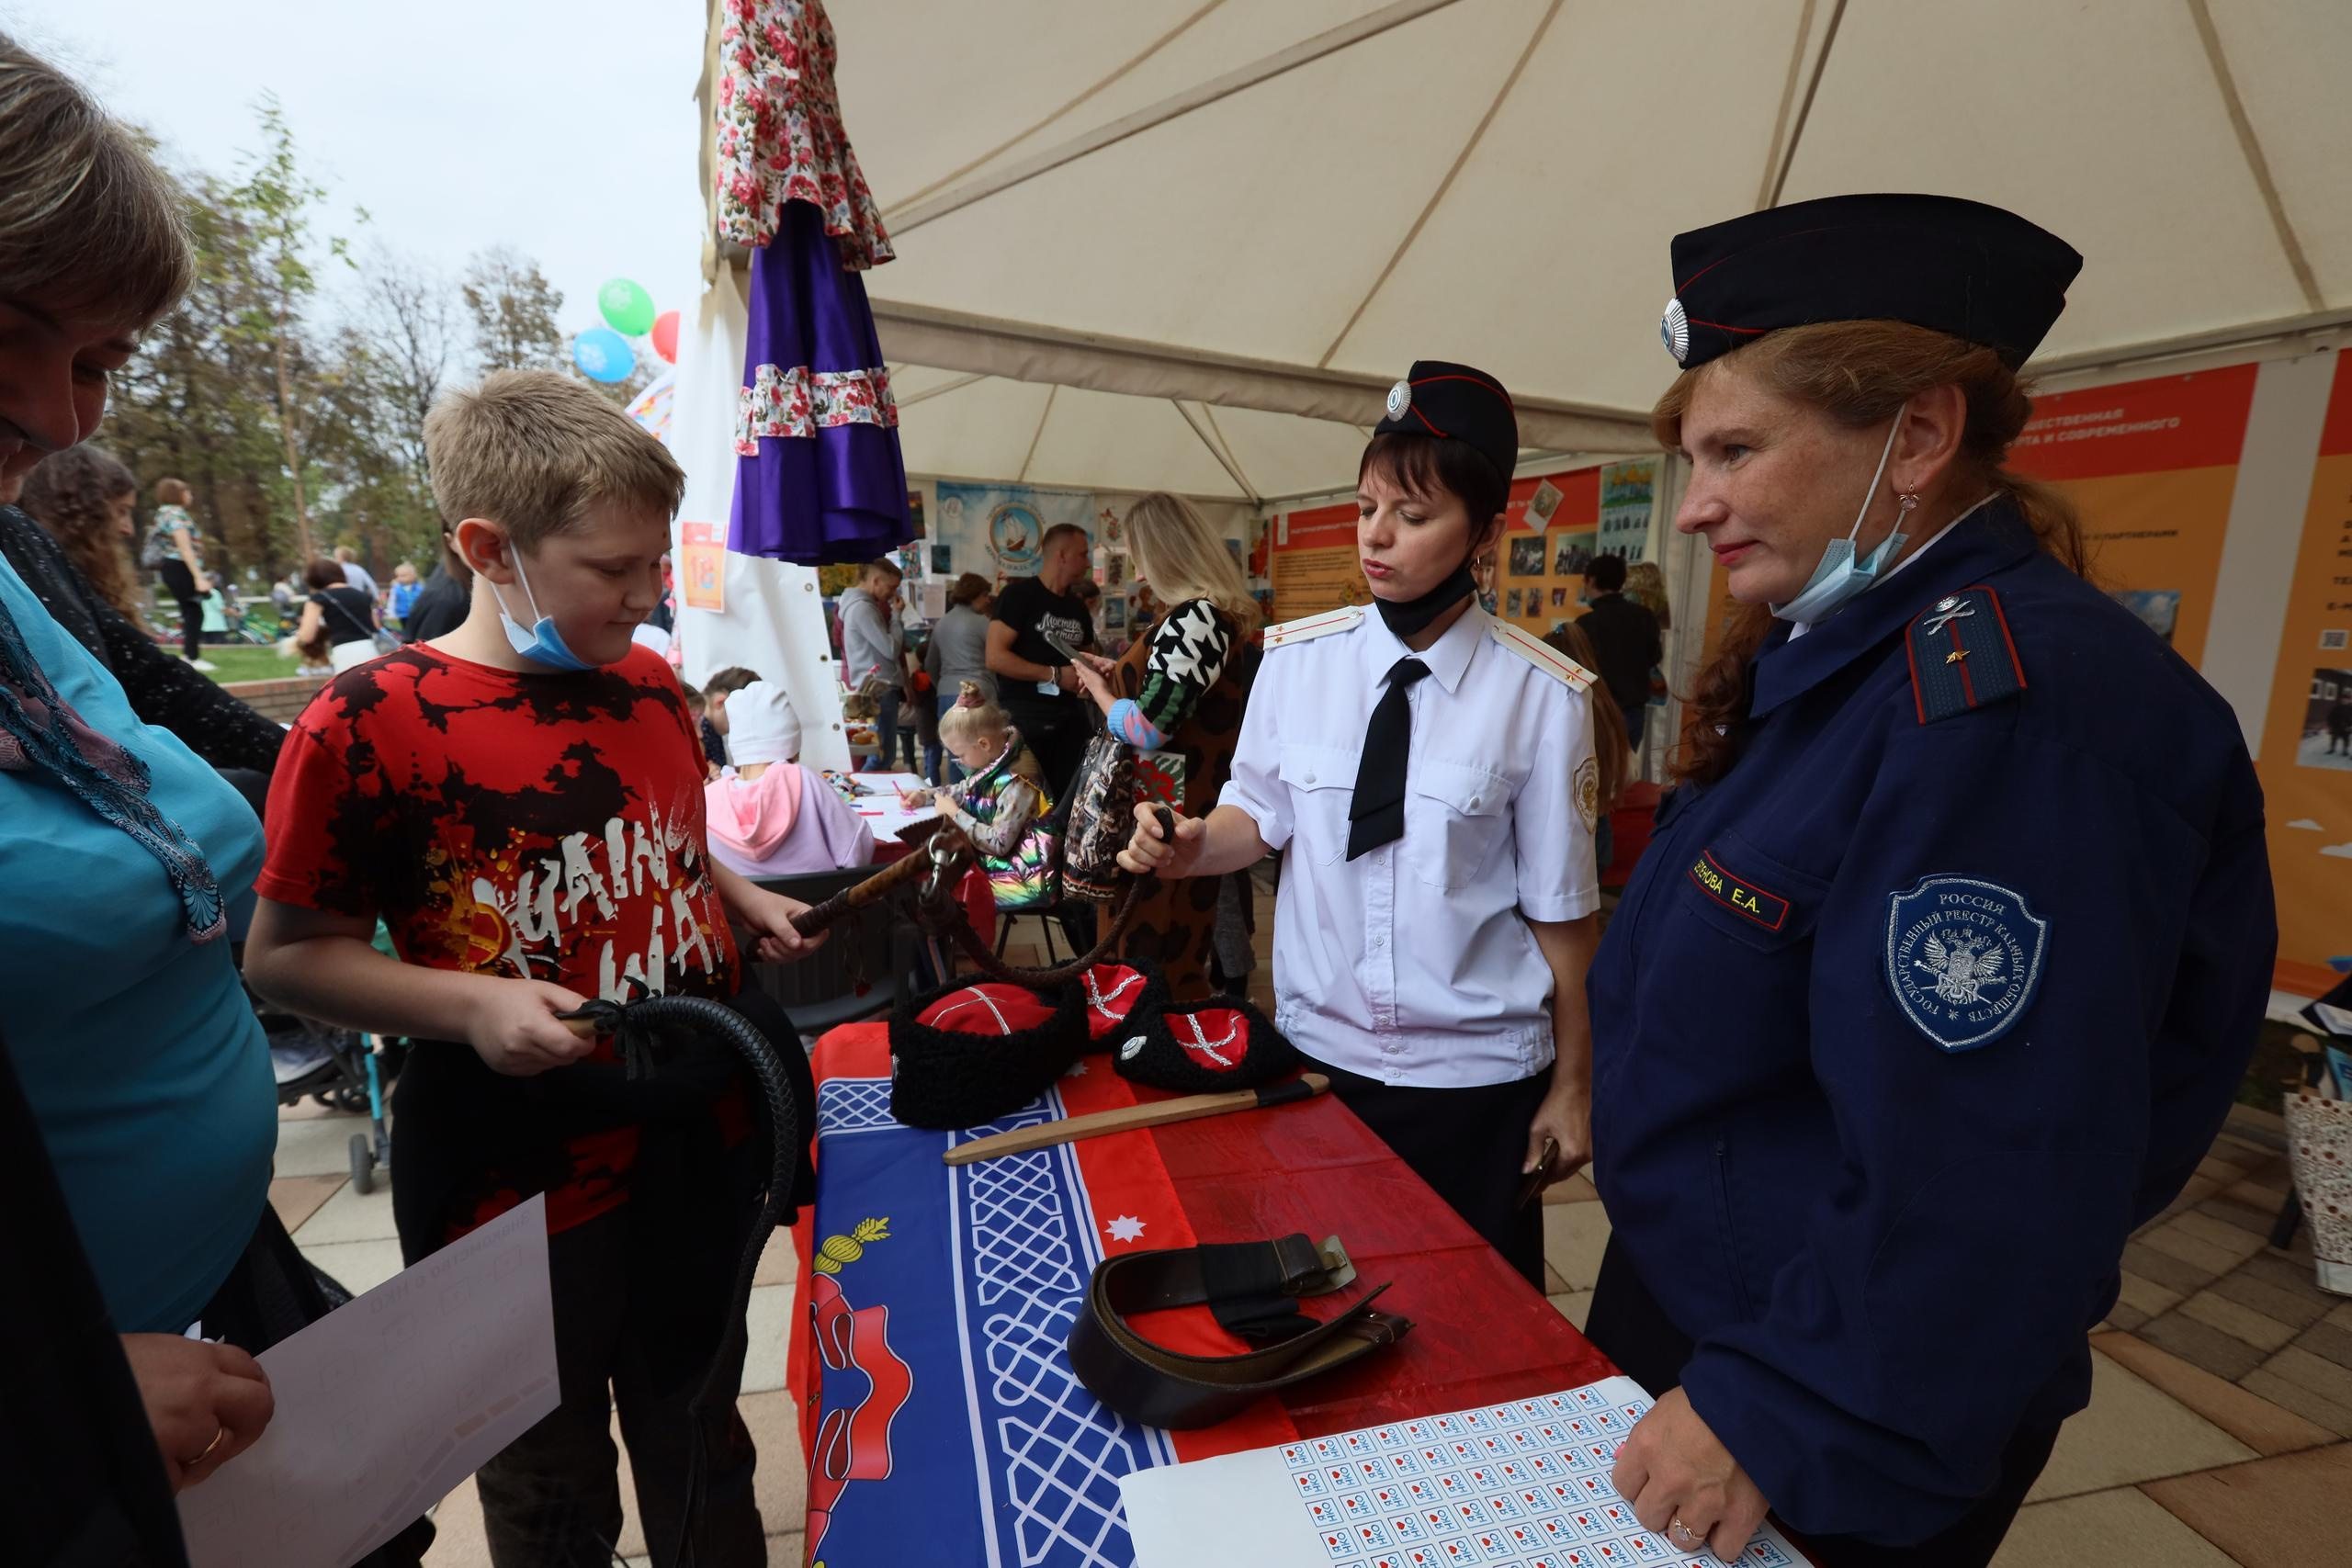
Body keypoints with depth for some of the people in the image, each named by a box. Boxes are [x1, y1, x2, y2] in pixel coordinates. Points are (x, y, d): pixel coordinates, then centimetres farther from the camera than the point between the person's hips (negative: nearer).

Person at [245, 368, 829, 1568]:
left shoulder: (649, 687, 1)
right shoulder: (368, 724, -16)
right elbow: (287, 955, -10)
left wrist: (745, 901, 0)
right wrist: (472, 1004, -24)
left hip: (699, 1138, 5)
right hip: (524, 1179, -4)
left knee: (700, 1432, 27)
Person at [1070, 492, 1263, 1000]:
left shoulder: (1193, 619, -22)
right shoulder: (1220, 610, 10)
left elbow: (1146, 730, -23)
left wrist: (1098, 689, -5)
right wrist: (1119, 672, 17)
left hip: (1172, 810, -10)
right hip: (1200, 798, 10)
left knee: (1157, 950, 3)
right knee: (1187, 941, 20)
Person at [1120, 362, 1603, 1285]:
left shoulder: (1544, 696, -13)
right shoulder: (1294, 657, -6)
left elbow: (1560, 907, -6)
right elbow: (1262, 817, 3)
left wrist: (1571, 1086, 1)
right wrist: (1191, 845, -19)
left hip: (1476, 1075, -2)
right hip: (1317, 1048, 2)